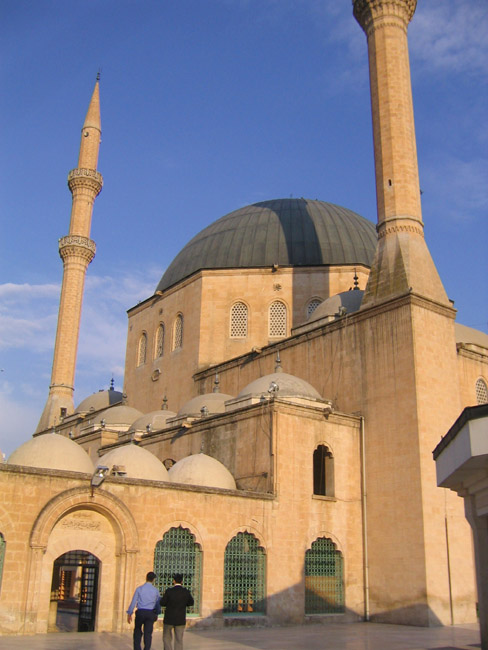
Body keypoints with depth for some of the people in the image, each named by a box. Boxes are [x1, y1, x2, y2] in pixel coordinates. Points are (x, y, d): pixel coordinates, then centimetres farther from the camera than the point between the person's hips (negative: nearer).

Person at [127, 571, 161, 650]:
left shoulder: (139, 589, -2)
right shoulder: (155, 590, 1)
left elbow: (133, 602, -2)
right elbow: (159, 604, 8)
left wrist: (129, 614, 7)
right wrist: (157, 614, 24)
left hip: (140, 612, 0)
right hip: (151, 613, 0)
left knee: (137, 631, 17)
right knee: (148, 633, 5)